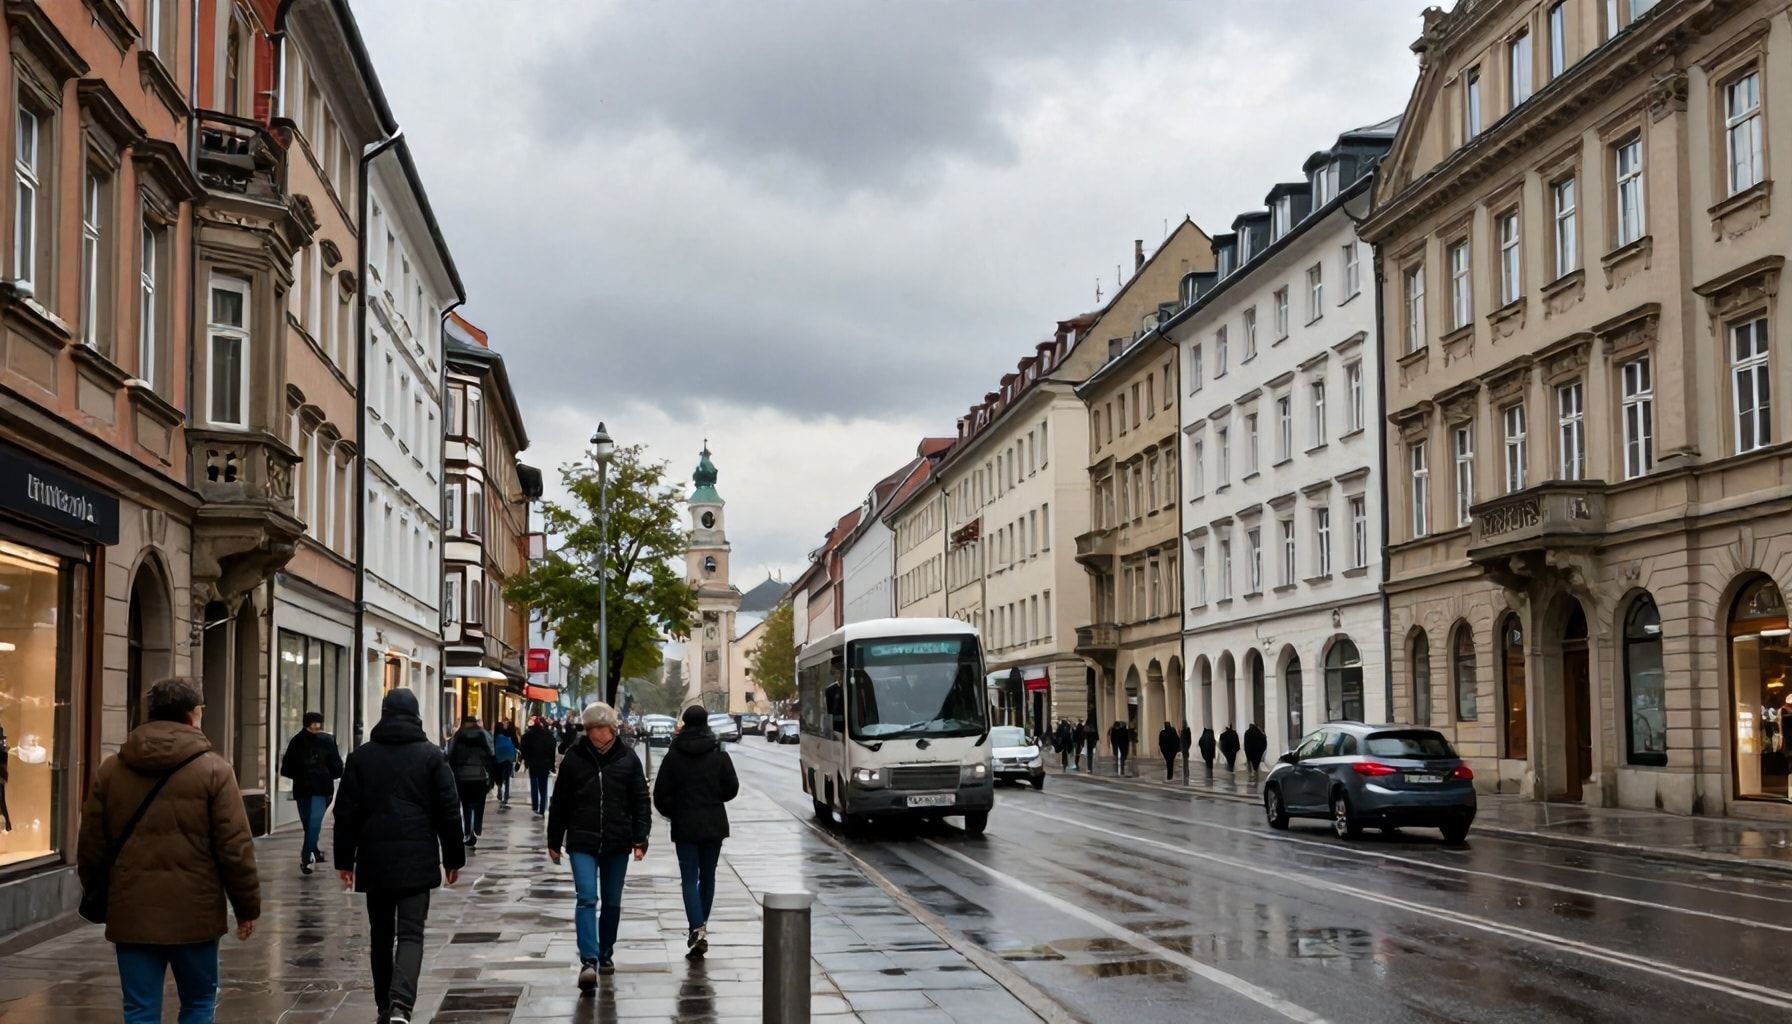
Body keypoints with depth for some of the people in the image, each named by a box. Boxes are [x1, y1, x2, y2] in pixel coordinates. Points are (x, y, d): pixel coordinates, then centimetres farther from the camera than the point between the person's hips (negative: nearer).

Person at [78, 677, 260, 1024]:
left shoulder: (110, 770, 6)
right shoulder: (212, 770, -5)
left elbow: (91, 847, 10)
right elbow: (235, 847, -7)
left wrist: (99, 898, 24)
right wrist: (247, 906, 3)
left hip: (131, 913, 3)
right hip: (194, 913, -2)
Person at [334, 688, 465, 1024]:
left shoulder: (361, 756, 5)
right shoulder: (431, 756, 1)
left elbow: (346, 813, 5)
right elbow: (449, 812, 1)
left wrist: (344, 860, 11)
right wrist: (453, 858, 9)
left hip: (375, 859, 2)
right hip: (417, 859, -2)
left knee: (381, 935, 15)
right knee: (411, 934, -4)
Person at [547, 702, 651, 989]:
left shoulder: (627, 759, 1)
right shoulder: (574, 758, 0)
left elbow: (641, 801, 3)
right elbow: (559, 802, 6)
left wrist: (640, 839, -5)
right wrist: (554, 841, 8)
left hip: (617, 844, 2)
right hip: (582, 842, -2)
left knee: (612, 903, 12)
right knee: (586, 899, -14)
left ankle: (605, 955, 28)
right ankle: (588, 960, -19)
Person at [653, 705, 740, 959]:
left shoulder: (674, 756, -5)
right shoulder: (719, 755, -3)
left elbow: (661, 794, -4)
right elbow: (732, 788, 0)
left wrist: (672, 813, 14)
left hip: (684, 826, -2)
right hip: (714, 824, 2)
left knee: (689, 879, -2)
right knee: (707, 876, 15)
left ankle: (697, 929, -18)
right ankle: (701, 926, 23)